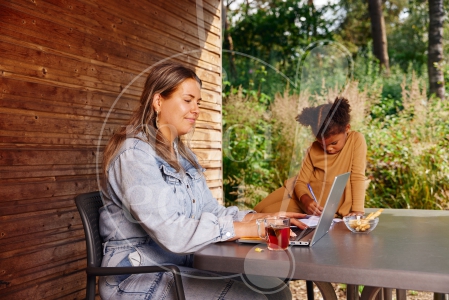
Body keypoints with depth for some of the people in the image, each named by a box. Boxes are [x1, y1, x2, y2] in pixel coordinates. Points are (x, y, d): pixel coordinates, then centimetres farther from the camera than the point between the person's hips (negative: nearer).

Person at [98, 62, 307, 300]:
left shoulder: (182, 154, 12)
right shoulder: (134, 154, -17)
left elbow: (211, 211, 8)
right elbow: (170, 233, -27)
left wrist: (262, 217, -7)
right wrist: (246, 228, -24)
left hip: (185, 265, 8)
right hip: (140, 276, -8)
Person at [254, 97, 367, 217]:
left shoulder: (357, 139, -14)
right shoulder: (314, 149, -6)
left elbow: (358, 177, -17)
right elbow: (301, 181, -7)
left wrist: (358, 210, -26)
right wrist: (306, 200, -28)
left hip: (323, 205, -4)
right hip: (302, 194, 4)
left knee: (268, 213, -16)